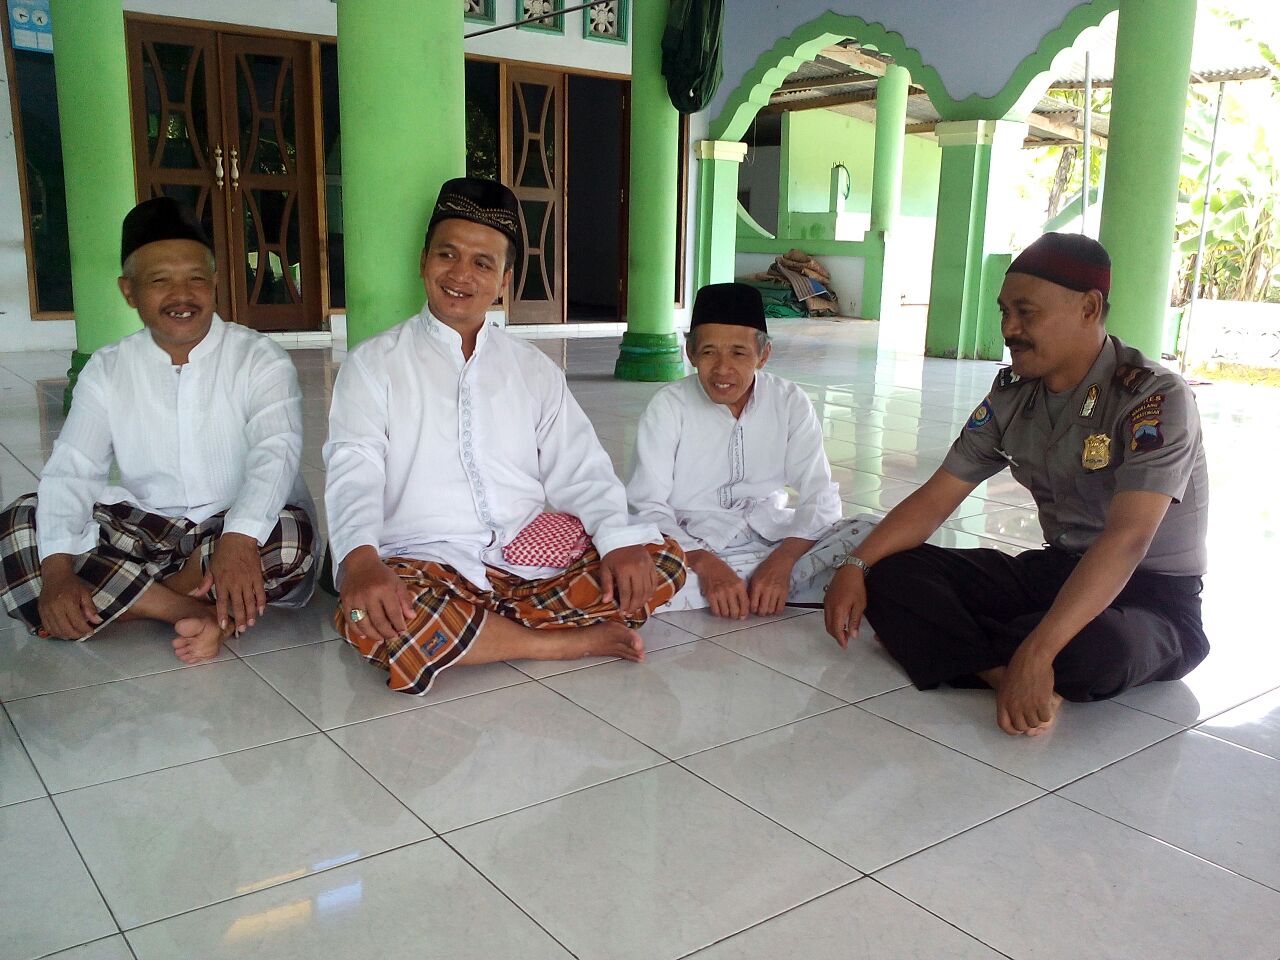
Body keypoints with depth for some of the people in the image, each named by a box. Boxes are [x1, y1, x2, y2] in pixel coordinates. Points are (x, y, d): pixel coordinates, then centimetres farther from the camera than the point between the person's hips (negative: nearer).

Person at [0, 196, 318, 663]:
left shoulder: (259, 359, -6)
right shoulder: (106, 370, 5)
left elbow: (276, 452, -22)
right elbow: (70, 471, -4)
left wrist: (239, 539, -41)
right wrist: (56, 572, -22)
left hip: (242, 530, -3)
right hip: (141, 529, 3)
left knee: (291, 537, -34)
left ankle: (119, 600, -17)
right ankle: (193, 610, -26)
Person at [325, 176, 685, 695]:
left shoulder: (533, 368, 17)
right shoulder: (373, 364, 7)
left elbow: (580, 470, 9)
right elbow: (353, 472, -8)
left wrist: (621, 540, -11)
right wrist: (360, 559, -29)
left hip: (533, 553, 3)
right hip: (426, 564, -3)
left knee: (663, 563, -16)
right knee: (367, 620, -35)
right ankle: (562, 641, -19)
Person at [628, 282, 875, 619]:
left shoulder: (790, 402, 0)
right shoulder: (668, 406, -6)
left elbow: (820, 497, -4)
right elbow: (646, 506, -12)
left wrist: (782, 561, -23)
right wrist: (705, 565, -28)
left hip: (772, 535, 2)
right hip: (690, 544, -1)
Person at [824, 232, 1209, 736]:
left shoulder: (1155, 397, -20)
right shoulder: (1013, 395, 1)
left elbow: (1126, 539, -32)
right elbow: (935, 499, 2)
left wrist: (1036, 652, -42)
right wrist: (857, 566, -14)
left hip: (1153, 597, -5)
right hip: (1054, 573, 6)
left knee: (1096, 648, -40)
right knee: (892, 574, -11)